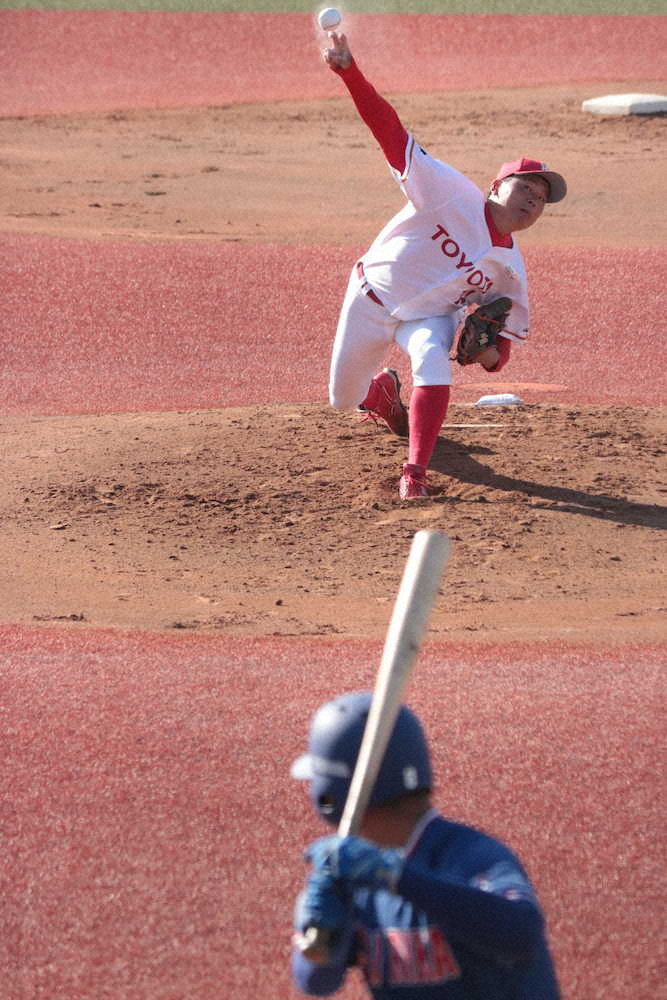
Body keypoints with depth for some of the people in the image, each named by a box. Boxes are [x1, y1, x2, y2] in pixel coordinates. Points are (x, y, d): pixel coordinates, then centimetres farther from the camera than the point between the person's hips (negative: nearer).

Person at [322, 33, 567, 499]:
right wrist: (348, 71, -40)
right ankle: (382, 388, 48)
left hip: (430, 316, 1)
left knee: (432, 359, -34)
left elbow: (511, 329, 4)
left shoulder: (511, 269, -9)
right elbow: (391, 133, -29)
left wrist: (493, 353, -23)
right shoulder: (454, 194, -21)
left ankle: (415, 473, -32)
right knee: (343, 400, 9)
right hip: (373, 298, -1)